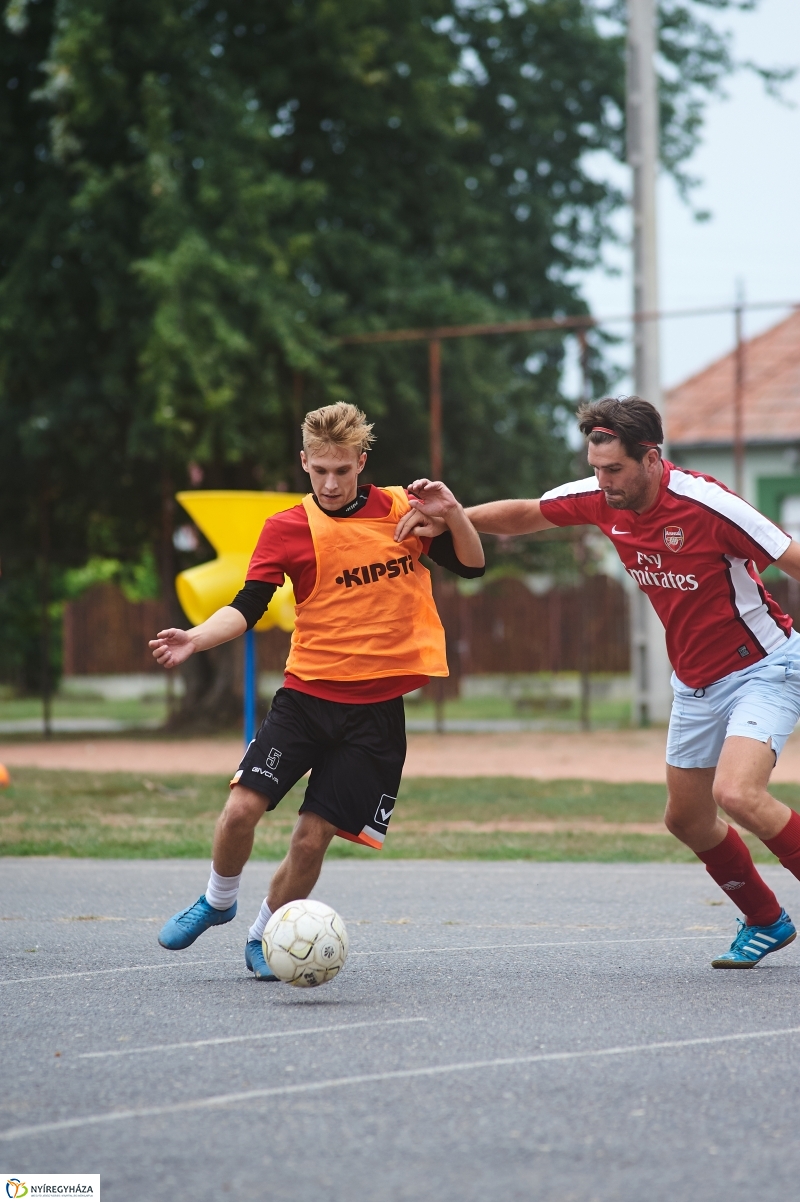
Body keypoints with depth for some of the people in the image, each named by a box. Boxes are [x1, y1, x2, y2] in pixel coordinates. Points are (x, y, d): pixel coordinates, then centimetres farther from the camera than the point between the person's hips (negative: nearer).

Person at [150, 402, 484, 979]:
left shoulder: (401, 509, 2)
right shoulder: (288, 529, -1)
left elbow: (470, 565, 9)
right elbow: (247, 607, -5)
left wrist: (453, 514, -11)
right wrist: (194, 639, -24)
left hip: (376, 708, 0)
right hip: (305, 693, 0)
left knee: (312, 836, -4)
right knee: (243, 807, -13)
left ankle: (266, 934, 20)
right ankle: (218, 901, 17)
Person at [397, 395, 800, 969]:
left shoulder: (706, 504, -26)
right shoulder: (598, 499, -7)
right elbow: (523, 515, 9)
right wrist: (451, 516, -6)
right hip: (696, 681, 8)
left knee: (738, 794, -29)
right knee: (687, 818, 13)